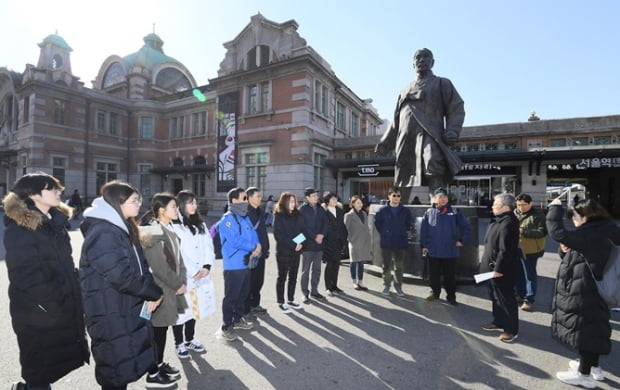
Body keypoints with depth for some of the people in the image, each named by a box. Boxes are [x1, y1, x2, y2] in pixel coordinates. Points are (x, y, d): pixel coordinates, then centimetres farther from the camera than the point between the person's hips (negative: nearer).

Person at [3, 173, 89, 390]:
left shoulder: (54, 223, 9)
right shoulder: (19, 229, -16)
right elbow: (25, 275, -21)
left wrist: (73, 294, 9)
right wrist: (56, 301, -17)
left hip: (63, 309, 8)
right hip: (38, 314, -8)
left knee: (52, 366, 19)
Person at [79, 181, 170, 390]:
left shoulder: (122, 228, 9)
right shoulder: (102, 233, -22)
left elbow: (140, 266, 9)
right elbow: (122, 275, -28)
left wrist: (150, 293, -5)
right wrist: (155, 293, -15)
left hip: (129, 309, 9)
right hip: (111, 314, -9)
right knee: (115, 373, 9)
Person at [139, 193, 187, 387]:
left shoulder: (169, 230, 8)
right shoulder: (153, 232, -20)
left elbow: (178, 259, 10)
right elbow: (159, 267, -23)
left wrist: (182, 282, 0)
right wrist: (177, 285, -12)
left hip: (171, 289, 8)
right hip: (160, 290, -8)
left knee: (163, 329, 20)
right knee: (157, 331, 5)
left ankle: (159, 364, 36)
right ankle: (152, 375, 20)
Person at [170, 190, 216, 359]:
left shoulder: (200, 224, 13)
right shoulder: (174, 225, -10)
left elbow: (208, 246, 8)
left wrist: (207, 266, -7)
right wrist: (192, 272, -16)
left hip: (201, 275, 6)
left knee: (194, 307, 16)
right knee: (182, 310, 4)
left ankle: (190, 340, 33)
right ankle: (179, 343, 23)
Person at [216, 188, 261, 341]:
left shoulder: (245, 217, 11)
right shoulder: (228, 219, -15)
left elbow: (253, 234, 9)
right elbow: (235, 241, -23)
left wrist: (257, 247, -13)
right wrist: (253, 247, -13)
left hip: (246, 262, 9)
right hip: (233, 265, -8)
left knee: (243, 293, 19)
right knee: (231, 296, 1)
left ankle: (238, 319, 36)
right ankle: (226, 326, 14)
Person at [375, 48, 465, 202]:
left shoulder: (442, 84, 19)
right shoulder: (405, 91, 31)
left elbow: (456, 108, 6)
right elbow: (396, 121, 29)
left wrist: (452, 131, -13)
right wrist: (385, 143, 20)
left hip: (428, 134, -5)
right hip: (406, 138, 5)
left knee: (434, 166, -31)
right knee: (402, 178, 3)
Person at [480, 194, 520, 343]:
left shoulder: (507, 224, -25)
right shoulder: (500, 220, 9)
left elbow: (505, 250, -27)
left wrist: (499, 269, -23)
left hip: (502, 270, -10)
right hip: (494, 267, 10)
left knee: (506, 298, 3)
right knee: (495, 296, 20)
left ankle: (512, 329, 17)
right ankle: (498, 322, 35)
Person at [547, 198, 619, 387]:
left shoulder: (590, 235, -24)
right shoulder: (598, 232, 8)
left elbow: (557, 232, -32)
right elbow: (577, 254, 17)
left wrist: (555, 208, -21)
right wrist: (566, 250, -4)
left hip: (582, 292, -10)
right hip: (588, 289, 10)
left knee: (584, 329, 3)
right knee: (590, 329, 22)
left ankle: (584, 374, 18)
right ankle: (593, 366, 39)